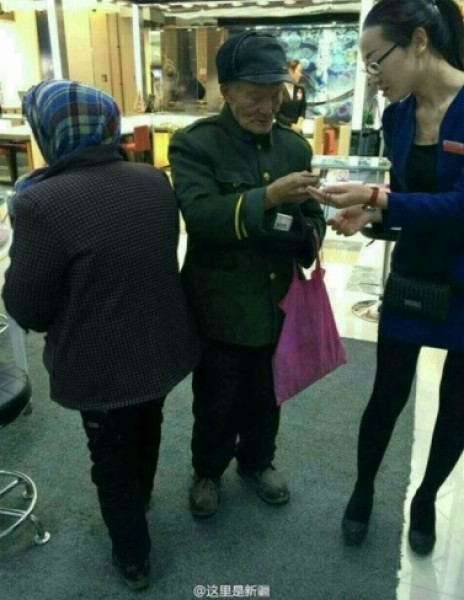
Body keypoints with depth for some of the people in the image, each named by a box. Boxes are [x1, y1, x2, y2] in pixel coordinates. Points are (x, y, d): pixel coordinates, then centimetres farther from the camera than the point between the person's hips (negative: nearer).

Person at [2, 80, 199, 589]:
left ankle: (132, 557, 38)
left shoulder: (41, 203, -26)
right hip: (161, 347, 6)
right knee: (146, 433, 30)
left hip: (100, 365, -5)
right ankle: (139, 501, 58)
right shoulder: (155, 181, -7)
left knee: (111, 459, 19)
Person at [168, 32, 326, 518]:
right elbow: (200, 215, -25)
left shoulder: (295, 146, 5)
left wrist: (307, 237, -13)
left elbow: (312, 217, 10)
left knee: (265, 398, 22)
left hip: (280, 302, 5)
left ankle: (257, 463, 48)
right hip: (221, 307, -4)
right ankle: (207, 472, 42)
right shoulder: (194, 144, -11)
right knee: (216, 402, 15)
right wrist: (268, 197, -34)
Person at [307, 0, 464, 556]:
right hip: (411, 277, 4)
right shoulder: (398, 116, -1)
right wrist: (371, 214, -12)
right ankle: (363, 491, 37)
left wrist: (376, 198, -30)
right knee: (388, 394, 13)